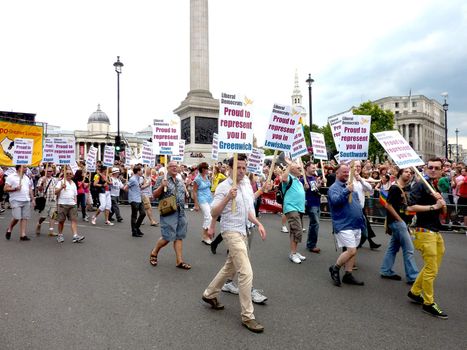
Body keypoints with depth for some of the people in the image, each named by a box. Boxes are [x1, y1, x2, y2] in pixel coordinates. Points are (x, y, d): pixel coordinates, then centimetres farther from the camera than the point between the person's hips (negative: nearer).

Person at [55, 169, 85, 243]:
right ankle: (60, 235, 19)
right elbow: (56, 192, -9)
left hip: (72, 204, 4)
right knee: (61, 220, 4)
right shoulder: (61, 182, 2)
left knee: (74, 220, -7)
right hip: (63, 204, -4)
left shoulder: (73, 184, 19)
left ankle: (75, 236, -12)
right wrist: (61, 188, -24)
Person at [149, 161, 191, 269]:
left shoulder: (180, 182, 17)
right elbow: (154, 195, -6)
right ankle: (154, 253, 22)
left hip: (181, 212, 6)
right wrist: (161, 186, -21)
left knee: (179, 237, 6)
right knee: (167, 238, -4)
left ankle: (179, 261, 12)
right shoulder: (162, 179, -1)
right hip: (168, 212, -6)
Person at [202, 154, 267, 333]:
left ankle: (209, 294, 39)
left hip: (242, 231, 8)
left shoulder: (247, 185, 8)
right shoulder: (223, 187, -14)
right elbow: (213, 213, -17)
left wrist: (258, 224, 9)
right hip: (231, 231, -8)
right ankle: (247, 316, 1)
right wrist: (227, 197, -28)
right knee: (246, 273, -10)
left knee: (230, 268, 20)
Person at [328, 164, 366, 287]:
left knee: (352, 251, 10)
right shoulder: (334, 188, -8)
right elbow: (335, 201, -28)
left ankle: (348, 275, 20)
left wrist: (362, 220, 19)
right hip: (344, 225, -8)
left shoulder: (349, 186, 18)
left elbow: (357, 203, 25)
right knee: (351, 251, -13)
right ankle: (335, 268, 7)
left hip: (356, 225, 9)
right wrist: (346, 191, -32)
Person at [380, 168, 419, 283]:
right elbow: (388, 205, -19)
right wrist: (400, 219, -17)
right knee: (408, 249, -4)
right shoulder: (395, 188, -14)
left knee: (393, 247, 13)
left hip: (401, 222, 9)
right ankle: (412, 277, 4)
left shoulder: (404, 189, 13)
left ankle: (386, 271, 22)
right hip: (397, 222, -9)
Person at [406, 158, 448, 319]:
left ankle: (414, 292, 30)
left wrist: (441, 202, -4)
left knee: (432, 268, 16)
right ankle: (428, 303, 10)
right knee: (431, 270, -3)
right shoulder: (420, 186, -10)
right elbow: (411, 207, -21)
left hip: (436, 232, 9)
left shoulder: (438, 188, 16)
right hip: (425, 231, -9)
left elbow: (444, 212, 16)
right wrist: (433, 206, -18)